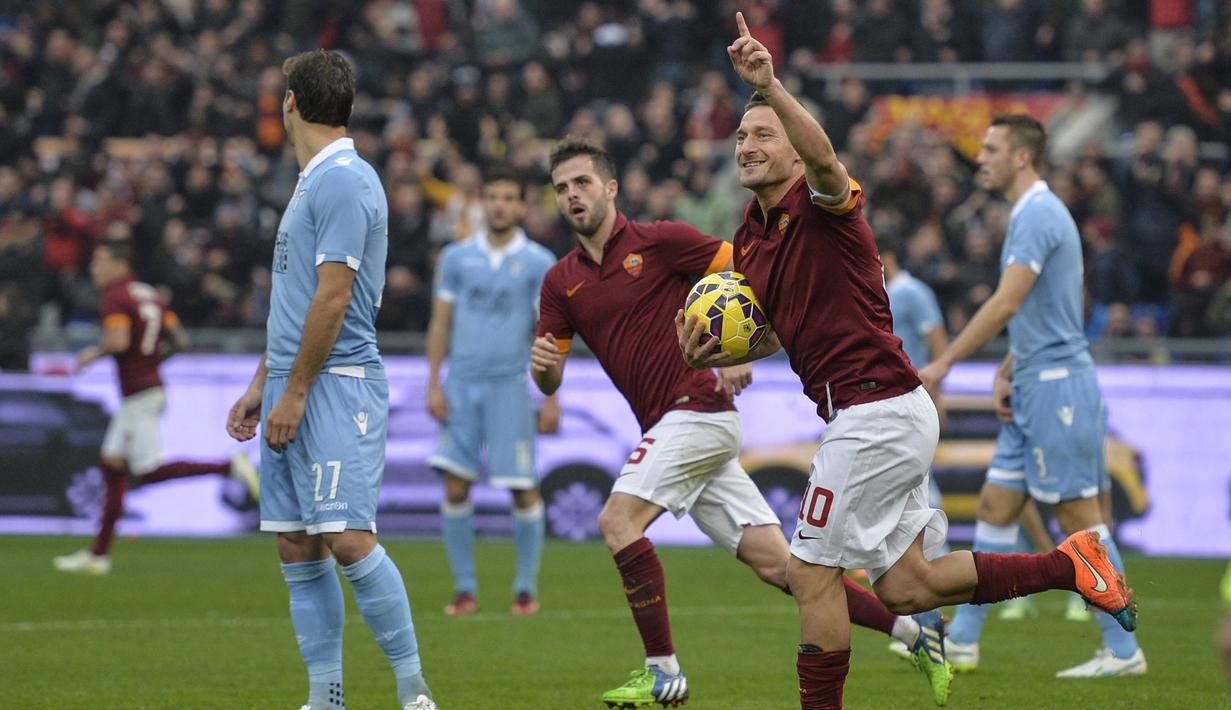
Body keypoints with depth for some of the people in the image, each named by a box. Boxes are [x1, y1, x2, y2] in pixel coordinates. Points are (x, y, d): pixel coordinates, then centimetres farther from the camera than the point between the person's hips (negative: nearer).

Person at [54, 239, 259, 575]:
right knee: (112, 465, 12)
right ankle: (98, 554, 15)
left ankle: (229, 467, -19)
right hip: (152, 383, 10)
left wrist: (94, 352, -9)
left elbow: (118, 340, -27)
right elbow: (180, 340, 12)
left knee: (148, 471, -10)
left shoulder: (115, 298, -12)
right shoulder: (150, 295, 15)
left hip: (139, 395, -10)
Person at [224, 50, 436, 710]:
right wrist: (260, 385, 23)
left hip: (337, 385, -10)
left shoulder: (344, 180, -12)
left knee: (347, 538, -16)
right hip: (293, 387, 10)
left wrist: (293, 393, -17)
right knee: (297, 548, 6)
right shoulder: (311, 181, 19)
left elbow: (332, 296, -17)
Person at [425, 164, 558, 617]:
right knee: (455, 485, -5)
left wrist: (553, 399, -4)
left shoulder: (539, 263, 2)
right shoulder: (456, 257, 8)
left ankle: (526, 588, 9)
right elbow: (440, 324, 10)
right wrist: (433, 385, 1)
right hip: (461, 384, 2)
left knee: (523, 489, -3)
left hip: (510, 385, -2)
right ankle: (464, 588, 3)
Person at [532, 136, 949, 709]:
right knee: (775, 563, 1)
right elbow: (550, 380, 11)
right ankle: (913, 627, 7)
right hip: (670, 425, 6)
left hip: (697, 407, -6)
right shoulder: (561, 281, 14)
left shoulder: (658, 241, -4)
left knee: (618, 520, -19)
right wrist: (542, 366, -12)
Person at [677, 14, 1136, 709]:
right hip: (890, 416, 10)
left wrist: (771, 87, -52)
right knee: (904, 589, 10)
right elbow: (774, 333, 26)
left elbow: (823, 158, -35)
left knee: (812, 572, -6)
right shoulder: (751, 237, 16)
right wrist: (714, 353, 4)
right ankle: (1069, 564, 16)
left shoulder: (822, 203, -10)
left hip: (877, 408, -10)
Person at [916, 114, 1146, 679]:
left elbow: (1006, 303, -22)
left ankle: (1123, 650, -3)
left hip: (1057, 386, -10)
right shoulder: (1032, 214, 18)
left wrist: (944, 363, -19)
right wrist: (1005, 374, 16)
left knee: (1080, 517, -7)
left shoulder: (1039, 215, -15)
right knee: (995, 508, 10)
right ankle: (961, 641, 13)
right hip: (1034, 389, 10)